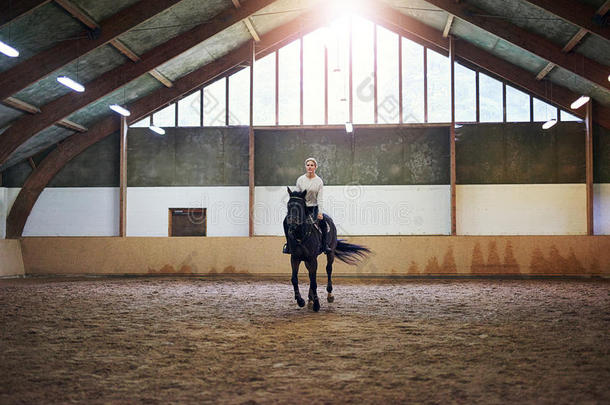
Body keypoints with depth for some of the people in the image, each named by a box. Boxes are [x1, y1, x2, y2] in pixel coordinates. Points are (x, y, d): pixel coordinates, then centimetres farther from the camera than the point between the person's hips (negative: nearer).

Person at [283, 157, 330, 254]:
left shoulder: (319, 181, -3)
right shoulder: (300, 180, 0)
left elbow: (320, 198, -6)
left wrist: (320, 212, -16)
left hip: (313, 207, -1)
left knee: (322, 223, -24)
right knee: (287, 221, -15)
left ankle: (325, 245, -6)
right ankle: (289, 244, 3)